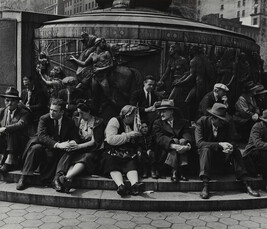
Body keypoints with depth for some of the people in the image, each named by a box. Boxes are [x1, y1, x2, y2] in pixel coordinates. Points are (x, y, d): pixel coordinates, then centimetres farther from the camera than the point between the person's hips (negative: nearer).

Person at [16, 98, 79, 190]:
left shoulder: (69, 122, 0)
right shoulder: (44, 119, -5)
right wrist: (57, 144, -34)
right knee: (35, 148, -32)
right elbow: (41, 136, -19)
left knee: (49, 152, -33)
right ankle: (25, 178, -23)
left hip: (58, 150, 0)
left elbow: (74, 138, -2)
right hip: (44, 144, 0)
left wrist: (72, 143, -30)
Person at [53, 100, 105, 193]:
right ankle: (67, 181, -55)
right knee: (69, 156, -29)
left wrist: (79, 146, -18)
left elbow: (95, 142, -8)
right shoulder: (79, 120, 17)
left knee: (85, 158, -35)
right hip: (79, 150, 3)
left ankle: (67, 177, -57)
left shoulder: (98, 122, 1)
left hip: (92, 151, -3)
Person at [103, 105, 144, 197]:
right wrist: (128, 135, -16)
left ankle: (135, 184, -49)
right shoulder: (114, 121, -3)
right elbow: (111, 139, -18)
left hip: (128, 154, 4)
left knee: (131, 164, -27)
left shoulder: (132, 124, 17)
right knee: (113, 165, -33)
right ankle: (120, 185, -51)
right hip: (113, 152, -4)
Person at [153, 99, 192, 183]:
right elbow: (160, 138, -10)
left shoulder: (183, 122, 17)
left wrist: (186, 142, -27)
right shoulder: (157, 123, 9)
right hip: (165, 153, -1)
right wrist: (174, 145, -29)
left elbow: (187, 135, -1)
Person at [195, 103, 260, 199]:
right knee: (206, 149, -36)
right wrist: (220, 144, -36)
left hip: (220, 155, 4)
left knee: (235, 150, -22)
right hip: (205, 153, -4)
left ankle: (246, 185, -23)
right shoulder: (201, 122, -16)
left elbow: (229, 141, -3)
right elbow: (199, 142, -27)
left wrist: (229, 147, -30)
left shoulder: (225, 124, -5)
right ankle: (205, 187, -41)